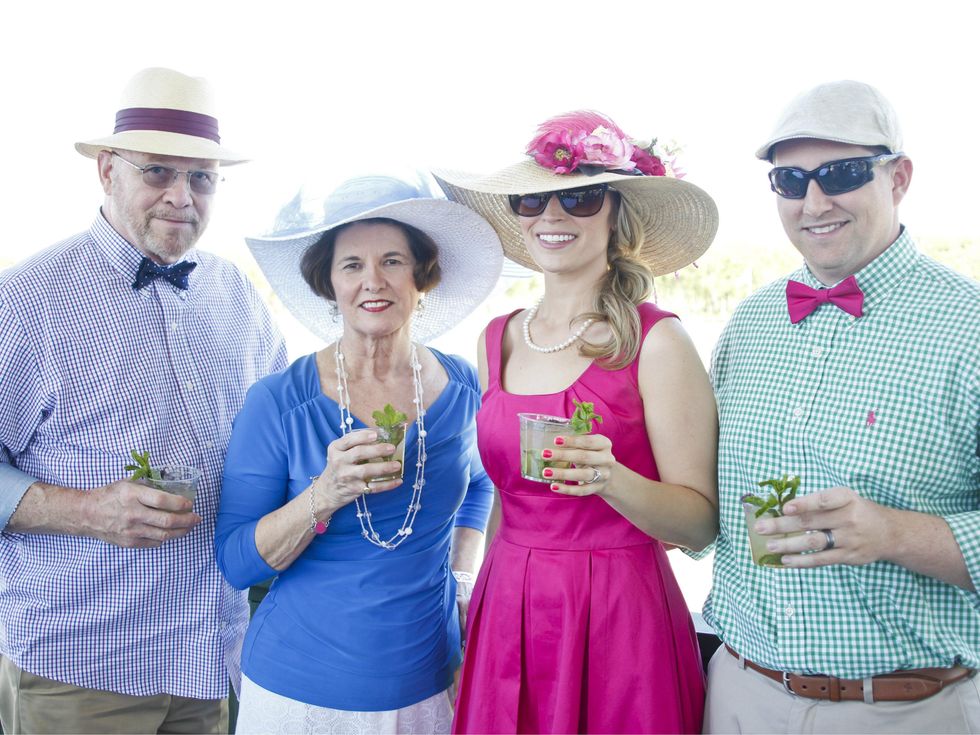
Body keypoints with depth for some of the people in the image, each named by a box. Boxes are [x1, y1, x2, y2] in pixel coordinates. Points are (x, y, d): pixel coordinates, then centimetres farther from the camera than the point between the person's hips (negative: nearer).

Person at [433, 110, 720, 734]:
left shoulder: (658, 342, -11)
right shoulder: (497, 339, 4)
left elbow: (701, 524, -11)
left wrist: (611, 478, -27)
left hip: (618, 619, -4)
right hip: (508, 615, 5)